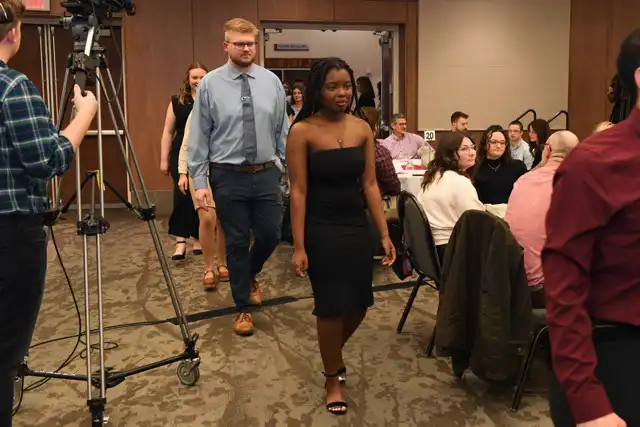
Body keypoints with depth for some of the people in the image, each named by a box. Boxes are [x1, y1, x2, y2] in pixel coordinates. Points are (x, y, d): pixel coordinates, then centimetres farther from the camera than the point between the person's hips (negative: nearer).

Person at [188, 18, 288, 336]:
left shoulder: (272, 81, 3)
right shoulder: (210, 84, -4)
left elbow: (283, 131, 7)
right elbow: (198, 136, -3)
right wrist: (199, 182, -7)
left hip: (266, 173, 2)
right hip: (228, 176, -2)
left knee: (271, 234, 8)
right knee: (236, 243, 6)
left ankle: (250, 274, 42)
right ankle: (243, 308, 24)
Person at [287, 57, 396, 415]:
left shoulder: (363, 128, 2)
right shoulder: (302, 132, -11)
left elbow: (370, 184, 3)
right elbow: (298, 191, -12)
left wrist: (385, 234, 0)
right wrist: (299, 246, -14)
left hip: (358, 226, 5)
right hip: (321, 230, -4)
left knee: (359, 303, 13)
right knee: (331, 306, 6)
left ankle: (336, 350, 46)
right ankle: (333, 378, 30)